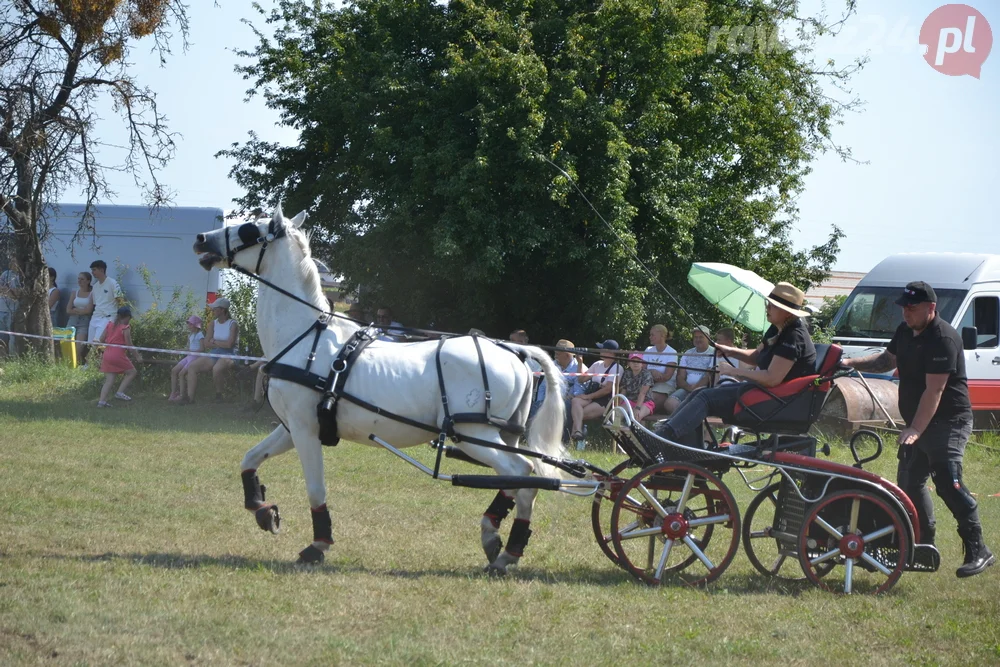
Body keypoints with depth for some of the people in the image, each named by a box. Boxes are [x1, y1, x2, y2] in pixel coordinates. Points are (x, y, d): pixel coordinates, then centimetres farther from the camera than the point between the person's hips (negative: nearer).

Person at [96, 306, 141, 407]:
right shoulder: (125, 329, -8)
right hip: (118, 355, -6)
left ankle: (102, 400, -5)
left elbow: (101, 340, 10)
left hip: (107, 354, 6)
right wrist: (137, 356, 3)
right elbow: (129, 345, -7)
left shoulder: (110, 325, 10)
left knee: (109, 379, 6)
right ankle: (120, 392, 0)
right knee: (132, 372, 12)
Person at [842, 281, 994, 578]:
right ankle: (925, 544, 22)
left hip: (948, 422, -10)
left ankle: (978, 551, -20)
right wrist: (852, 363, 11)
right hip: (918, 423, 10)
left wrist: (915, 430, -28)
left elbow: (934, 391, -25)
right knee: (909, 482, 11)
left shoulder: (942, 339, -20)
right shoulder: (905, 332, 10)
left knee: (947, 481, -20)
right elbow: (888, 359, 27)